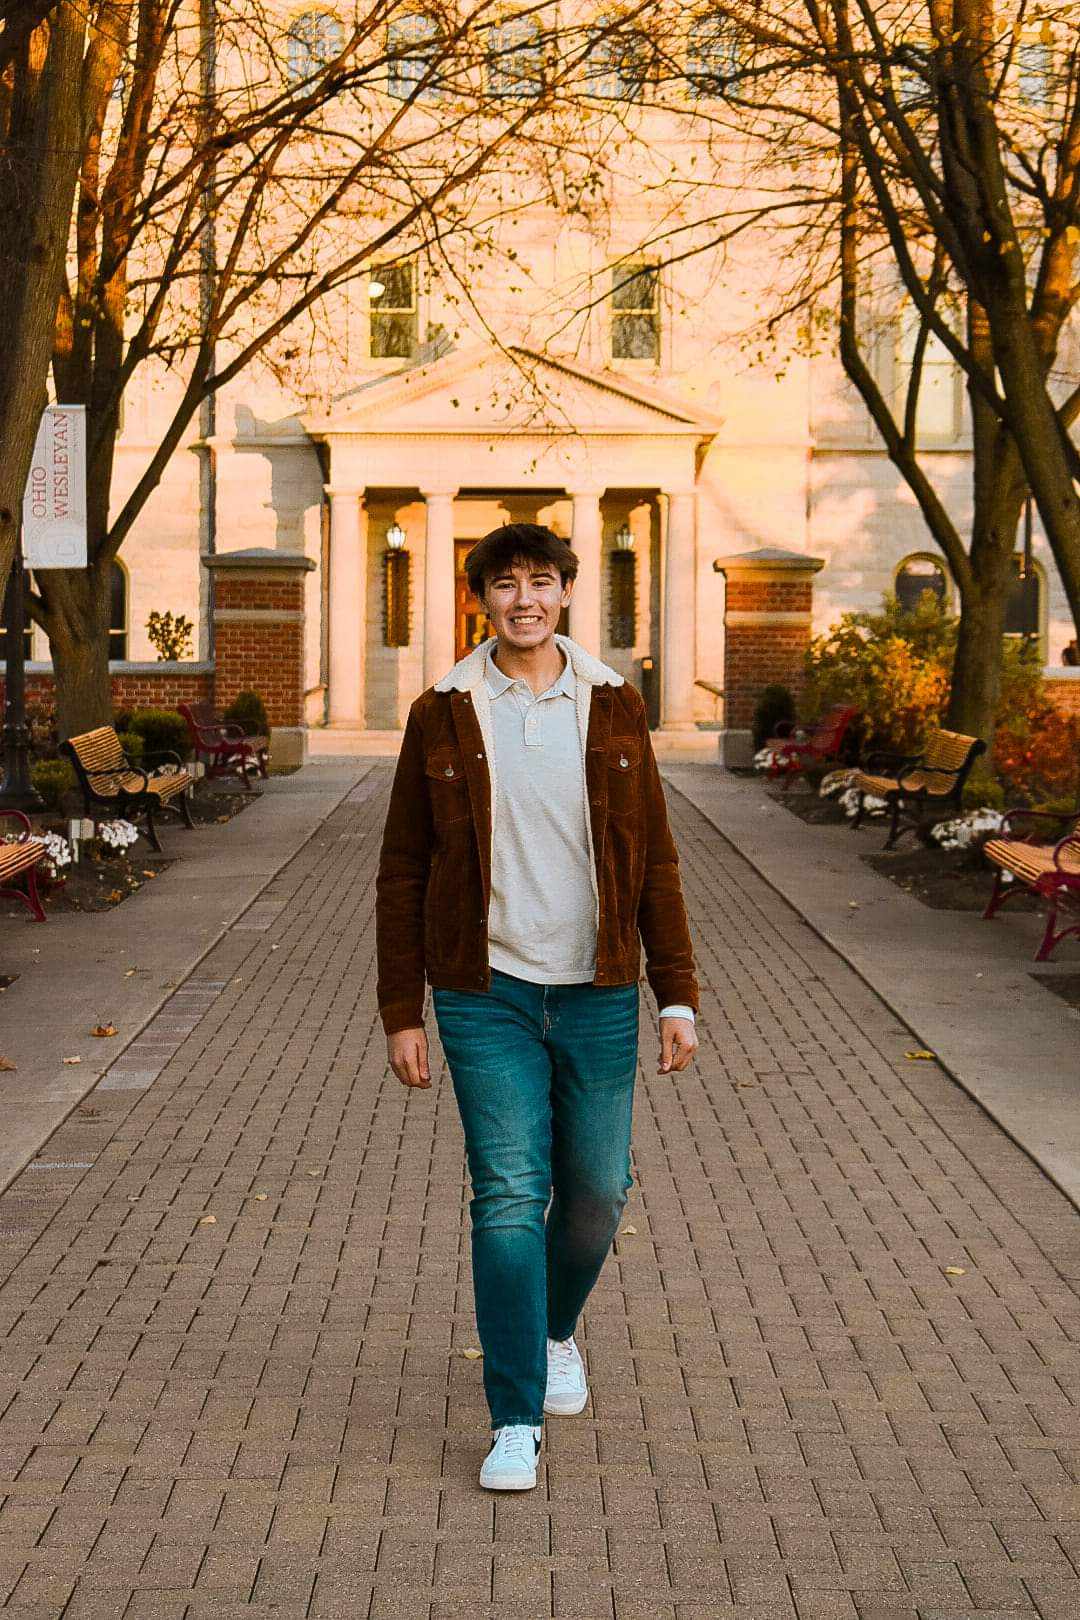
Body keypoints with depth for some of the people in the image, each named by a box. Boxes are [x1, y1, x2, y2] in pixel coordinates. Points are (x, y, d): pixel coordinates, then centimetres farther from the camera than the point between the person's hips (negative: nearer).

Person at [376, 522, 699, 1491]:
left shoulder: (613, 706, 2)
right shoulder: (442, 716, -1)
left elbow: (654, 862, 5)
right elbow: (403, 874, 3)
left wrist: (679, 998, 0)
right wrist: (402, 1016, 0)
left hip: (597, 994, 2)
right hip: (487, 995, -2)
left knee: (596, 1191, 9)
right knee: (509, 1199, -6)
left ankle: (556, 1330, 40)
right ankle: (517, 1422, 3)